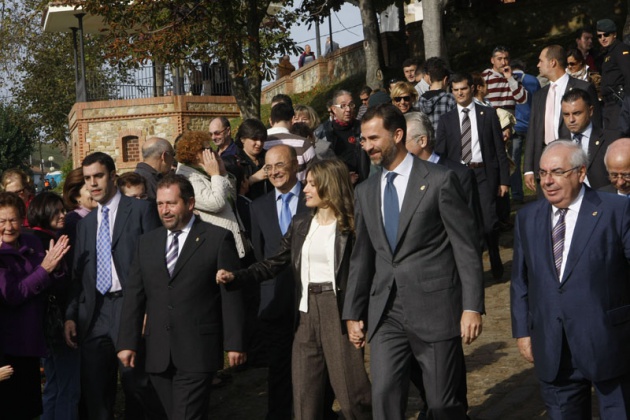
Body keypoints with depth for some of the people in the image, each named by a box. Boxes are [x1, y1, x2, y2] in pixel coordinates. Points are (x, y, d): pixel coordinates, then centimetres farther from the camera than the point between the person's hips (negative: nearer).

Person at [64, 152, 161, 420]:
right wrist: (71, 316, 6)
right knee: (94, 394, 7)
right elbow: (78, 275, 16)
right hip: (94, 314, 5)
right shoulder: (85, 223, 18)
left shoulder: (140, 210, 1)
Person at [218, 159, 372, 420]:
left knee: (352, 394, -3)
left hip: (339, 313, -5)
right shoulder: (300, 224, 12)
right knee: (304, 398, 7)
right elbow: (274, 264, 10)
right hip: (306, 314, 5)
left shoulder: (350, 226, -4)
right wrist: (235, 276, -3)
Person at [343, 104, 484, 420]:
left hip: (435, 309, -4)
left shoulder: (439, 180, -4)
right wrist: (352, 313, 13)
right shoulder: (364, 192, 12)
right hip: (385, 313, 4)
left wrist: (472, 307, -12)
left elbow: (467, 247, -6)